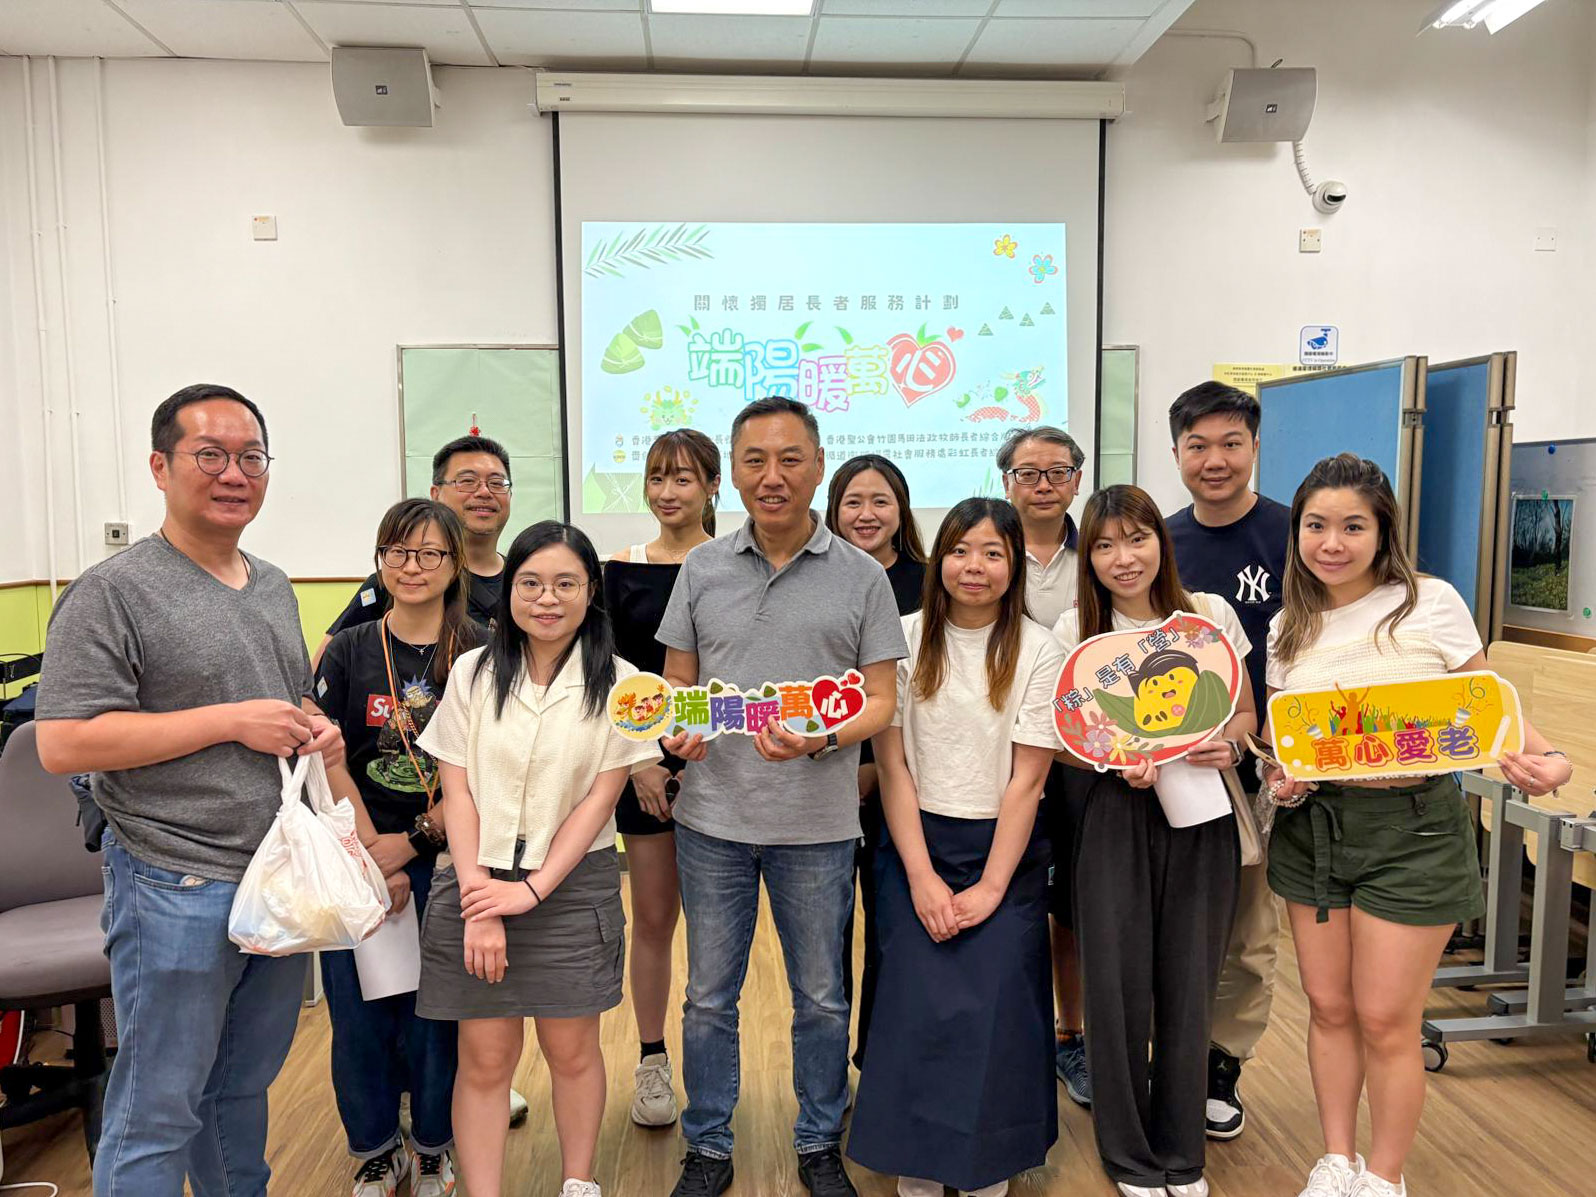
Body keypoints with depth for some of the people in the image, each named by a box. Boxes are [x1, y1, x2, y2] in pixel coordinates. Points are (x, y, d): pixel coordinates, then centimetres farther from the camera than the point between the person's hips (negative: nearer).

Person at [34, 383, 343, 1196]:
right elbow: (62, 744, -18)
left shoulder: (275, 586, 12)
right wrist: (232, 720, -20)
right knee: (158, 1115, 6)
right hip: (177, 892, -7)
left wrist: (319, 732, 1)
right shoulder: (115, 592, -11)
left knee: (246, 1090, 21)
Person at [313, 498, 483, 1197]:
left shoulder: (480, 656, -4)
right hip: (359, 859, 2)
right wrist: (372, 854, -10)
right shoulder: (348, 652, 4)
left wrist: (411, 842, -12)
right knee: (359, 1012, 7)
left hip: (445, 860, -2)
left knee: (434, 1009, 6)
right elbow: (330, 762, -1)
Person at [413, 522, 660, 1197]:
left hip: (572, 884, -1)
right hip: (477, 882, 1)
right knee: (484, 1059, 6)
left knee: (571, 1050, 11)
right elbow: (457, 791, -2)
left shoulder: (616, 683, -3)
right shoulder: (473, 673, 1)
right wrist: (478, 900, -10)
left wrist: (533, 888, -12)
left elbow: (600, 797, -5)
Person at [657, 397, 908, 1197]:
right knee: (710, 995, 14)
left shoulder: (861, 576, -2)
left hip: (818, 824, -1)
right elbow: (675, 683, 8)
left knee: (821, 997, 14)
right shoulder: (701, 569, 3)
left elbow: (880, 700, -3)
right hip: (713, 818, 2)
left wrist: (819, 739, -21)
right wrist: (677, 732, -14)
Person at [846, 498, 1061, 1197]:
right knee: (917, 1005, -7)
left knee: (996, 1006, -7)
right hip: (916, 846, 1)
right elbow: (892, 764, -2)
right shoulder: (906, 639, 0)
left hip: (1005, 851, 0)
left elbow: (1027, 779, -6)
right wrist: (922, 877, -8)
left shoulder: (1038, 652, -3)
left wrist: (990, 888, -10)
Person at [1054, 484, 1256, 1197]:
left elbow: (1245, 712, 10)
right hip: (1117, 817, -1)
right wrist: (1117, 761, -18)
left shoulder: (1211, 615, 1)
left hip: (1203, 816, 1)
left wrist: (1230, 746, -12)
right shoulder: (1075, 630, -2)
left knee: (1188, 984, 9)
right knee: (1119, 984, 4)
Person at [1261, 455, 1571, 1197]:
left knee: (1385, 1018, 2)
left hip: (1412, 828, -4)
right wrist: (1278, 779, -8)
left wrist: (1544, 758, -20)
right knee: (1328, 1005, 12)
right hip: (1313, 828, 4)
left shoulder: (1432, 603, -7)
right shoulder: (1288, 629, 6)